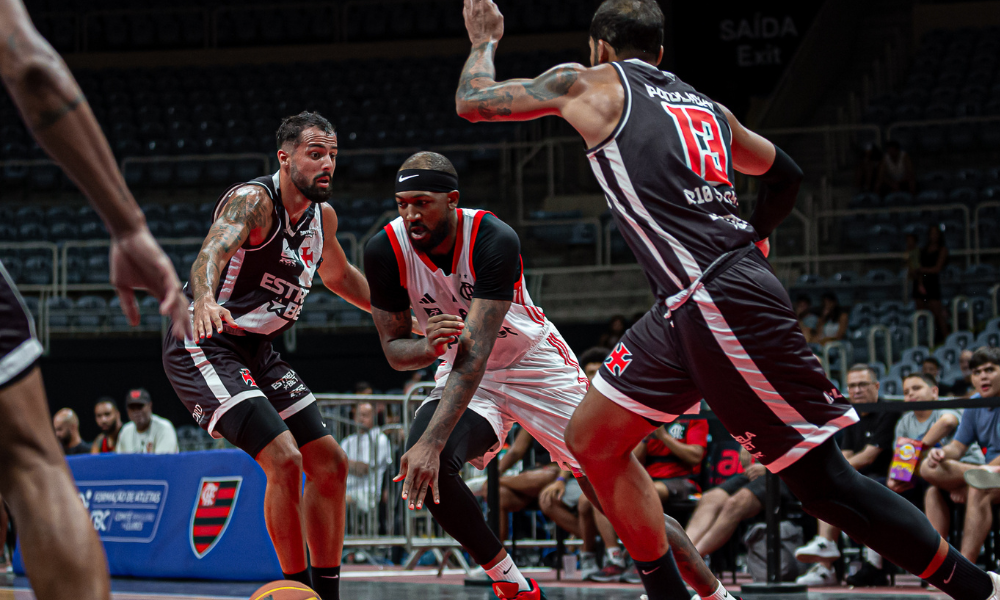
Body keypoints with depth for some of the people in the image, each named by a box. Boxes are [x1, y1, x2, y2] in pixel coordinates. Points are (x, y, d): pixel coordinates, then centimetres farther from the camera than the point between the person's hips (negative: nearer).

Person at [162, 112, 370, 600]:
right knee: (284, 459, -23)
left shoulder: (322, 215, 6)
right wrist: (204, 300, -62)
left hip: (255, 351, 9)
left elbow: (338, 275, 27)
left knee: (330, 463, 7)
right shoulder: (253, 200, -20)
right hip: (204, 344, -9)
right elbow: (212, 252, -40)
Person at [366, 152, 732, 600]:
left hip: (535, 365, -3)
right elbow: (393, 348, -9)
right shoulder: (386, 251, -18)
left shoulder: (493, 240, -31)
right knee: (420, 470, -25)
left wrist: (432, 441, -47)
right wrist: (429, 347, -35)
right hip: (464, 376, 3)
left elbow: (475, 351, -37)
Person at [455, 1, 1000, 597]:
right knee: (591, 440, 13)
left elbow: (473, 101, 13)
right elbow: (786, 174, 33)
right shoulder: (706, 106, 22)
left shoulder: (593, 85, 3)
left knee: (824, 482, -4)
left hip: (725, 304, -8)